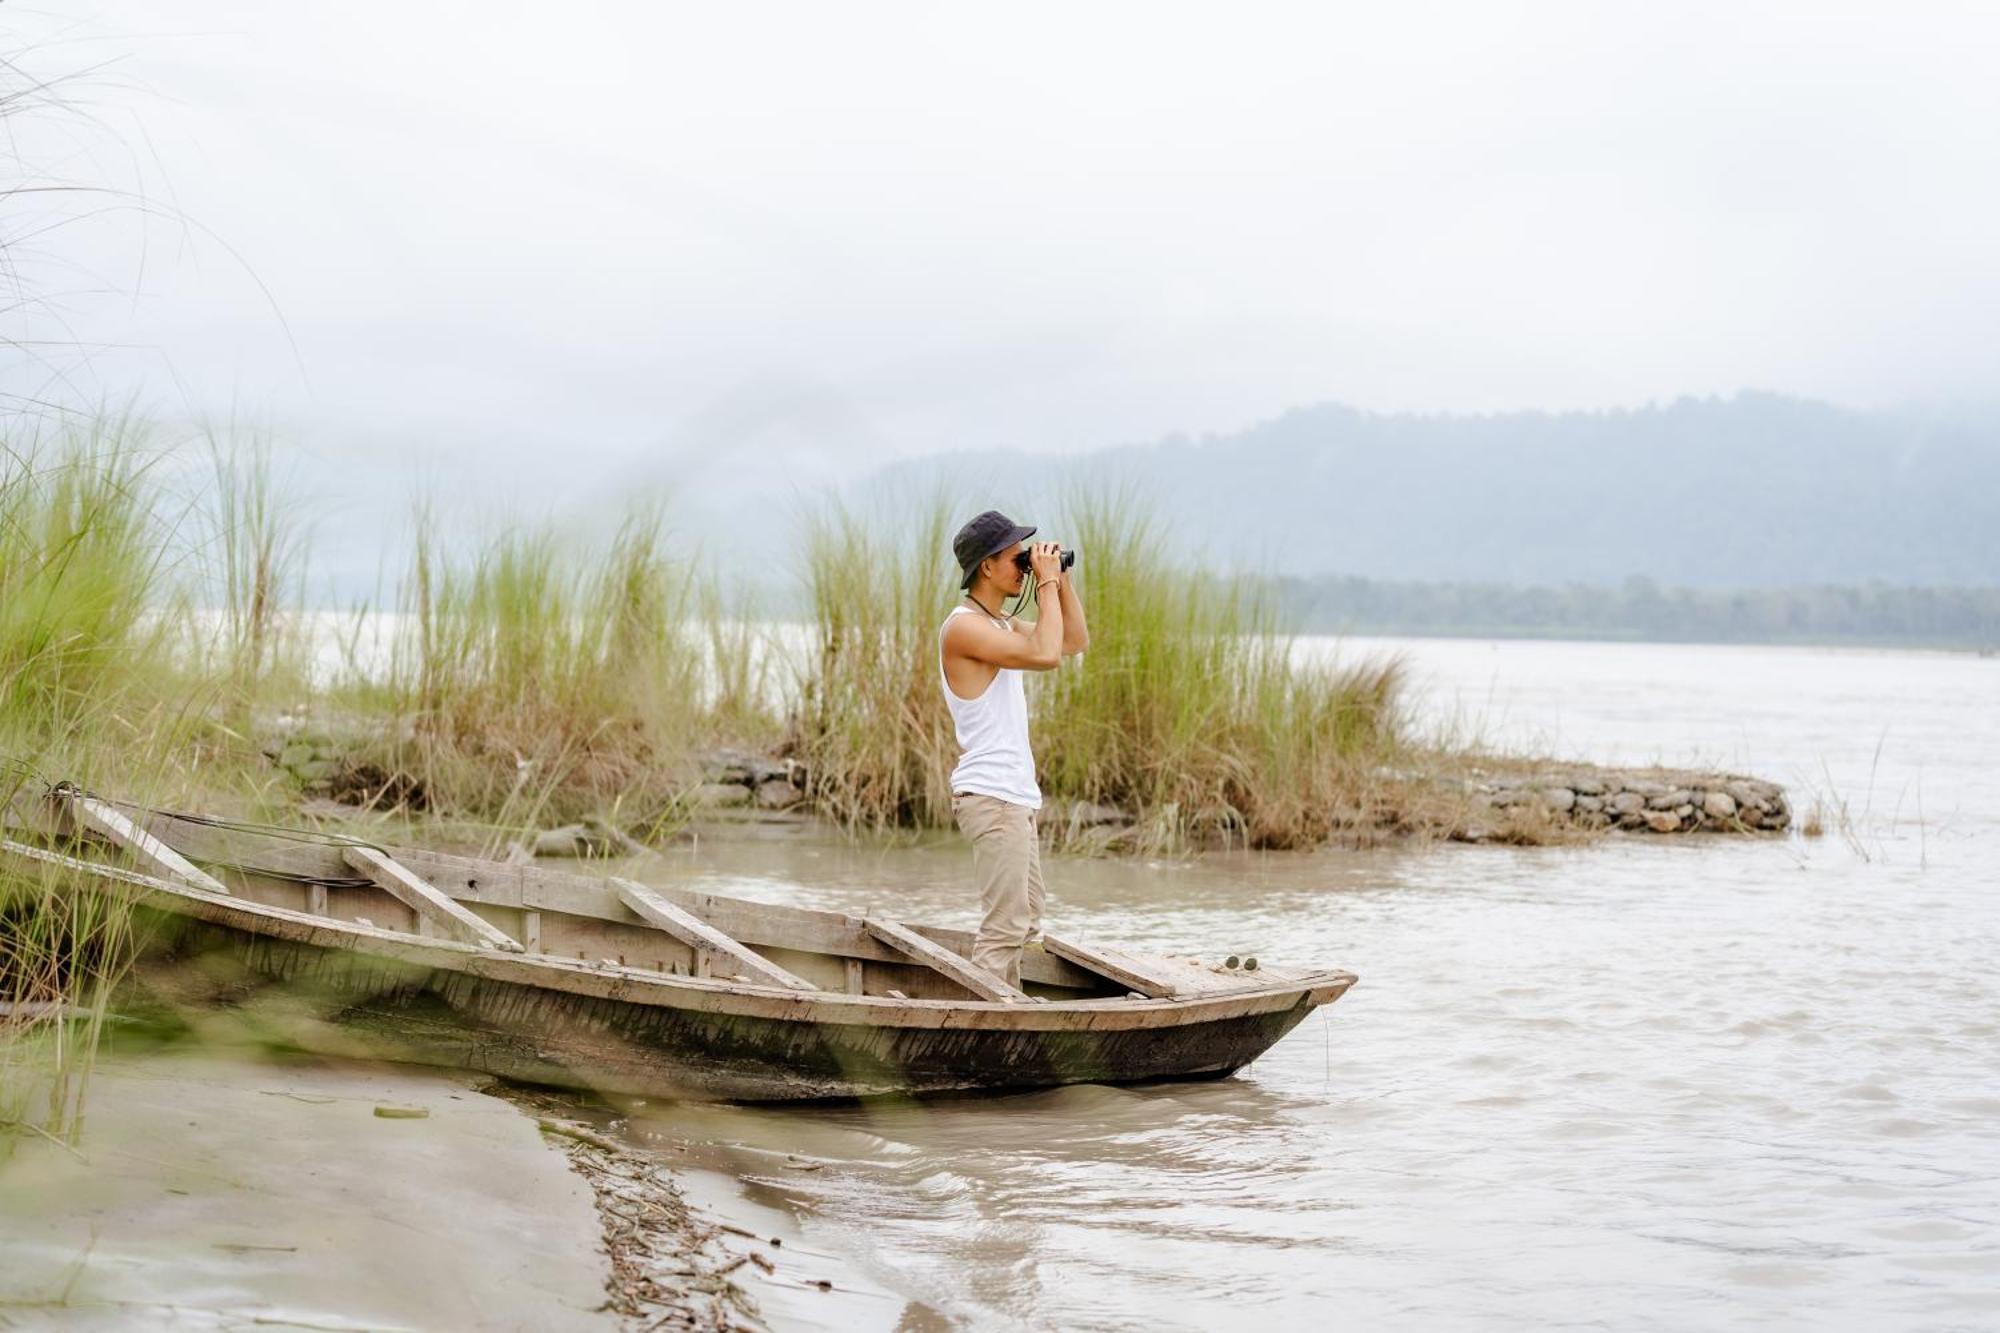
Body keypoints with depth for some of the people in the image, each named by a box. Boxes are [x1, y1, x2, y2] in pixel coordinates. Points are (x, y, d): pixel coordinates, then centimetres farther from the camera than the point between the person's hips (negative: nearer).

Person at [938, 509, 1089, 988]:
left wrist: (1062, 579, 13)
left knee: (1025, 925, 12)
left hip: (1016, 795, 10)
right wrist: (1047, 582, -15)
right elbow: (1046, 654, -25)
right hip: (990, 795, -10)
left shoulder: (1000, 625, 17)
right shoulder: (963, 626, -14)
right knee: (1005, 924, -13)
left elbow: (1076, 641, 24)